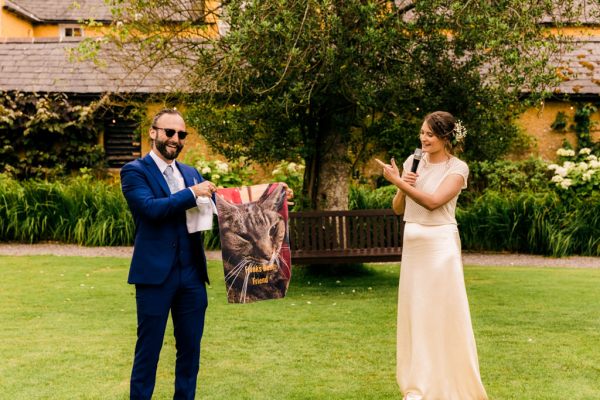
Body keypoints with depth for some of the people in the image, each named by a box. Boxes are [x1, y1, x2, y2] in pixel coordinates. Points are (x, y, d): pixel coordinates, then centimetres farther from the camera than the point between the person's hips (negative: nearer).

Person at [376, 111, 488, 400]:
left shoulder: (457, 168, -6)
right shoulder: (413, 162, 8)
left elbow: (433, 202, -20)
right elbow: (398, 209, 10)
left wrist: (397, 181, -18)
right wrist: (402, 186, -9)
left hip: (440, 244, -5)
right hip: (412, 243, 5)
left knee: (444, 312, -2)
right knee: (414, 311, 9)